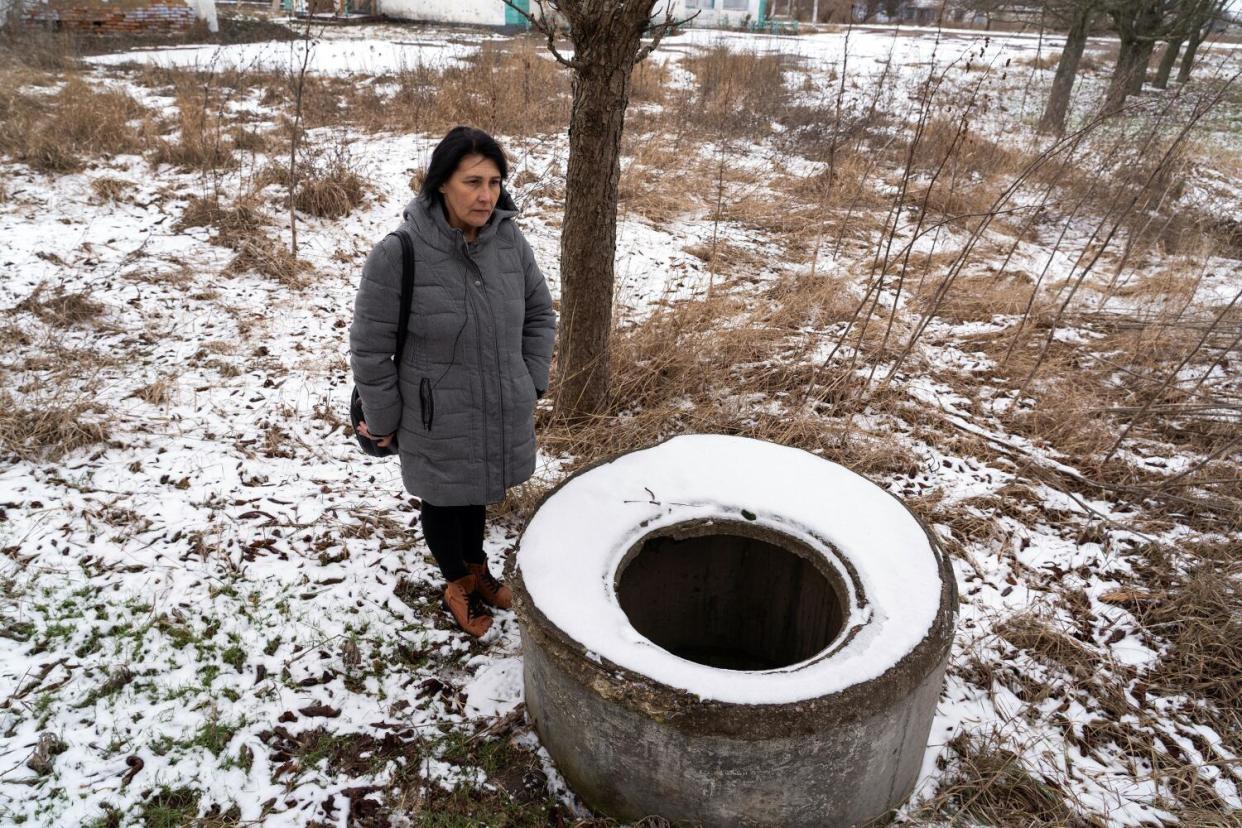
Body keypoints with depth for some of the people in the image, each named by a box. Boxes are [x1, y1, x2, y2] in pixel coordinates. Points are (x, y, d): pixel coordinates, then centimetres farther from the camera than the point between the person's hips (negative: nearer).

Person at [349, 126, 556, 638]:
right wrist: (382, 421, -5)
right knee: (444, 500, 19)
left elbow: (539, 313, 7)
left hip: (501, 415, 4)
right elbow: (369, 348, -13)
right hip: (438, 423, -4)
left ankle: (476, 568, 53)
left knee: (476, 492, 26)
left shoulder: (510, 241, -9)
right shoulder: (398, 254, -22)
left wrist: (531, 381, 5)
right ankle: (457, 582, 47)